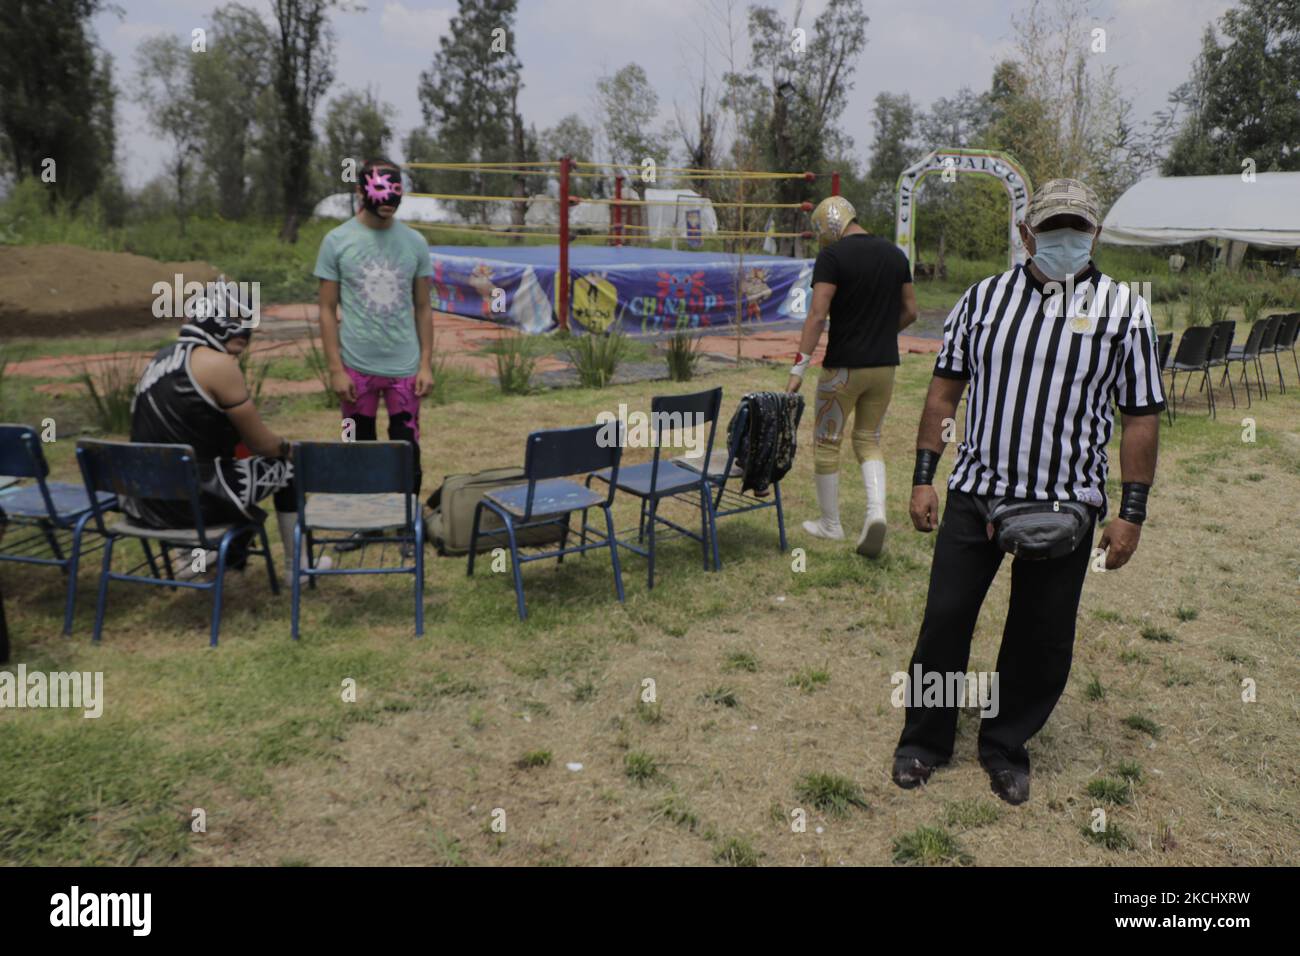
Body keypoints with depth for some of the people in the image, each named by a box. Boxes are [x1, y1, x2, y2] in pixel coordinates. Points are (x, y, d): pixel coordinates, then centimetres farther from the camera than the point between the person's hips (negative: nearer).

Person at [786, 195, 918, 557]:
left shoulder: (833, 256, -12)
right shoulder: (895, 254, 7)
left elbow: (817, 316, -19)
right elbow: (910, 312, 11)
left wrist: (798, 369, -18)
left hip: (844, 366, -5)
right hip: (885, 365, 6)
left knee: (826, 443, 10)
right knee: (868, 440, 17)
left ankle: (830, 524, 20)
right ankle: (876, 511, -5)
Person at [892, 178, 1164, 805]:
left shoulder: (1124, 309, 1)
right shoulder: (984, 297, 5)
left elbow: (1141, 417, 1)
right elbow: (945, 388, 7)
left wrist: (1131, 513, -3)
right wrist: (924, 477, 2)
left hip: (1065, 507, 0)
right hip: (974, 493, 1)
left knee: (1041, 640, 9)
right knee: (945, 619, 5)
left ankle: (1007, 747, 30)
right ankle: (925, 740, 24)